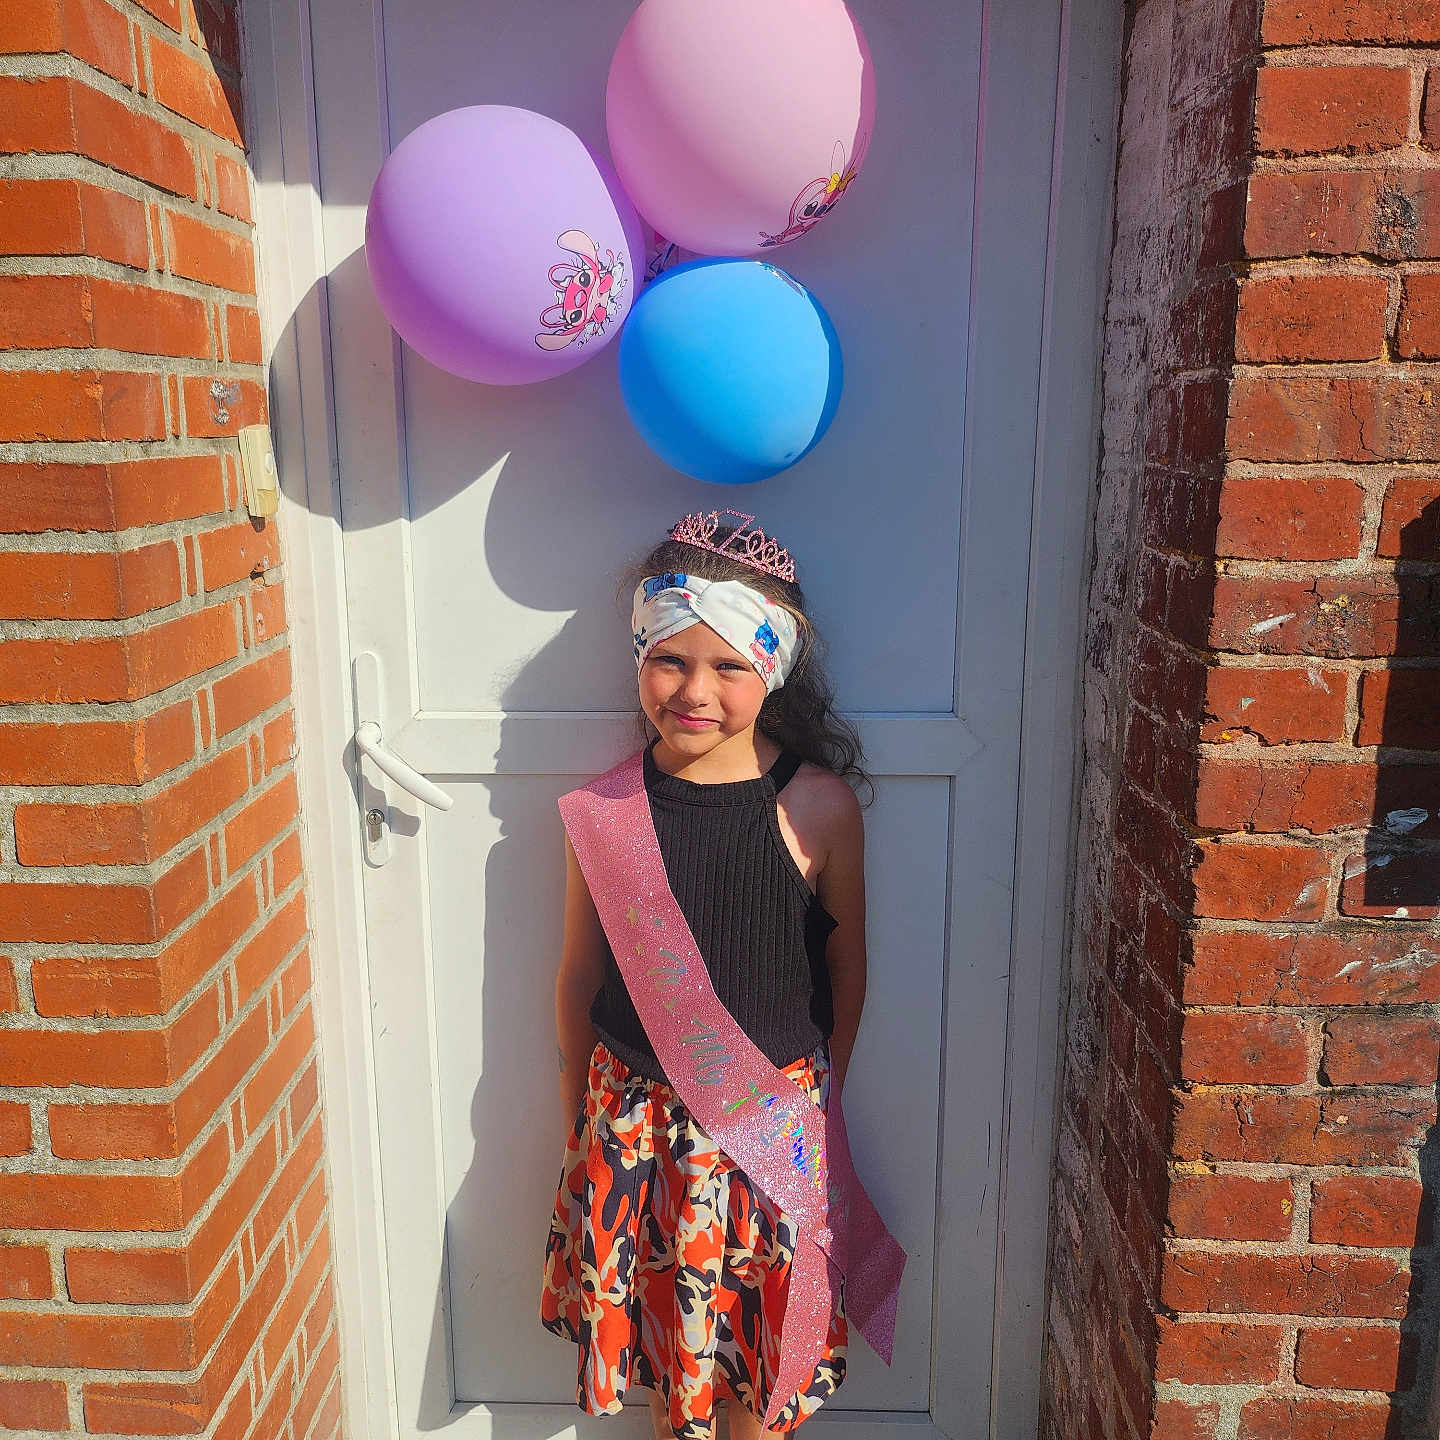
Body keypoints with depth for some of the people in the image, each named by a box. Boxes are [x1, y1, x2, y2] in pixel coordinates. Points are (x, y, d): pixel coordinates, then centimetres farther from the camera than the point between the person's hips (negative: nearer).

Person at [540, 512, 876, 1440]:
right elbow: (581, 973, 3)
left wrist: (825, 1092, 8)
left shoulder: (818, 805, -13)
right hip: (635, 1112, 2)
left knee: (760, 1330, 15)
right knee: (662, 1323, 18)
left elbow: (847, 962, 1)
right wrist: (581, 1112, 9)